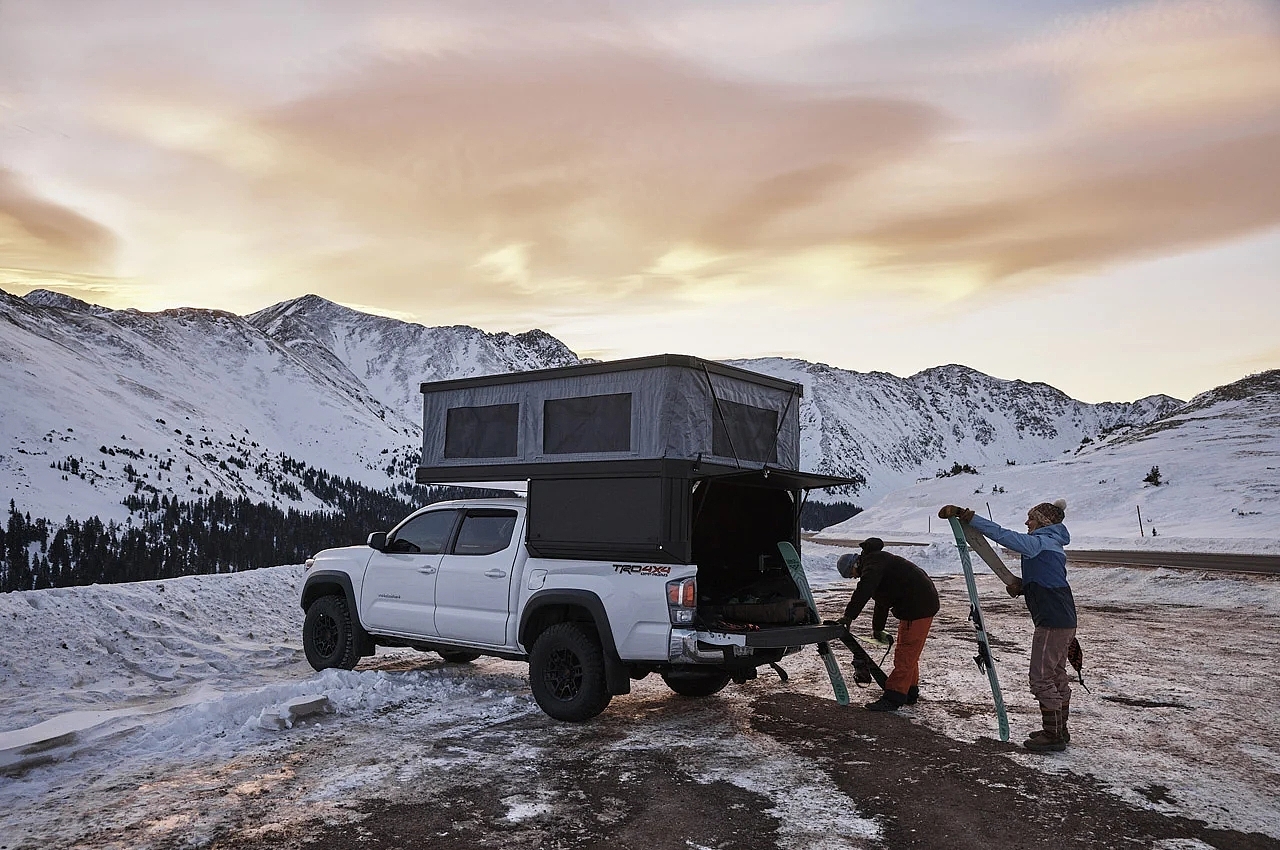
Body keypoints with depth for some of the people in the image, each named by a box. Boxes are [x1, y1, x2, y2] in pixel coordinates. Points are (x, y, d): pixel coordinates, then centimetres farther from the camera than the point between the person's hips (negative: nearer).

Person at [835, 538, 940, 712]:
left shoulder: (873, 562, -13)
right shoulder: (877, 561, 22)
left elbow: (864, 589, -31)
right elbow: (881, 602, 33)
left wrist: (849, 615, -33)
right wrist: (878, 629, 41)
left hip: (919, 606, -11)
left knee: (905, 654, -11)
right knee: (909, 653, 20)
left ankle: (893, 698, -11)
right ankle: (910, 694, 29)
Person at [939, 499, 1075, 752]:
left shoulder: (1042, 542, -13)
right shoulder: (1051, 543, 17)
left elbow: (1003, 535, -24)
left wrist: (967, 516, -28)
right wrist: (1021, 587, 4)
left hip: (1052, 621, -10)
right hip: (1064, 620, 10)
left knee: (1041, 677, -4)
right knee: (1056, 676, 17)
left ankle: (1053, 735, 1)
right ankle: (1059, 730, 26)